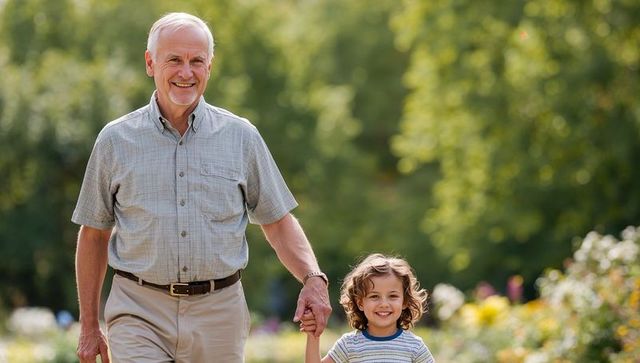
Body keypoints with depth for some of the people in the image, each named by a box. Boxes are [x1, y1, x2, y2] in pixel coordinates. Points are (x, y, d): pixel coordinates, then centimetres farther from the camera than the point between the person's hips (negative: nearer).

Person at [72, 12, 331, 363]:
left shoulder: (241, 136, 6)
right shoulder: (115, 140, 5)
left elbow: (278, 222, 10)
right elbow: (94, 235, 11)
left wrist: (313, 278, -8)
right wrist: (89, 326, 10)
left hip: (218, 314, 1)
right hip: (139, 312, -1)